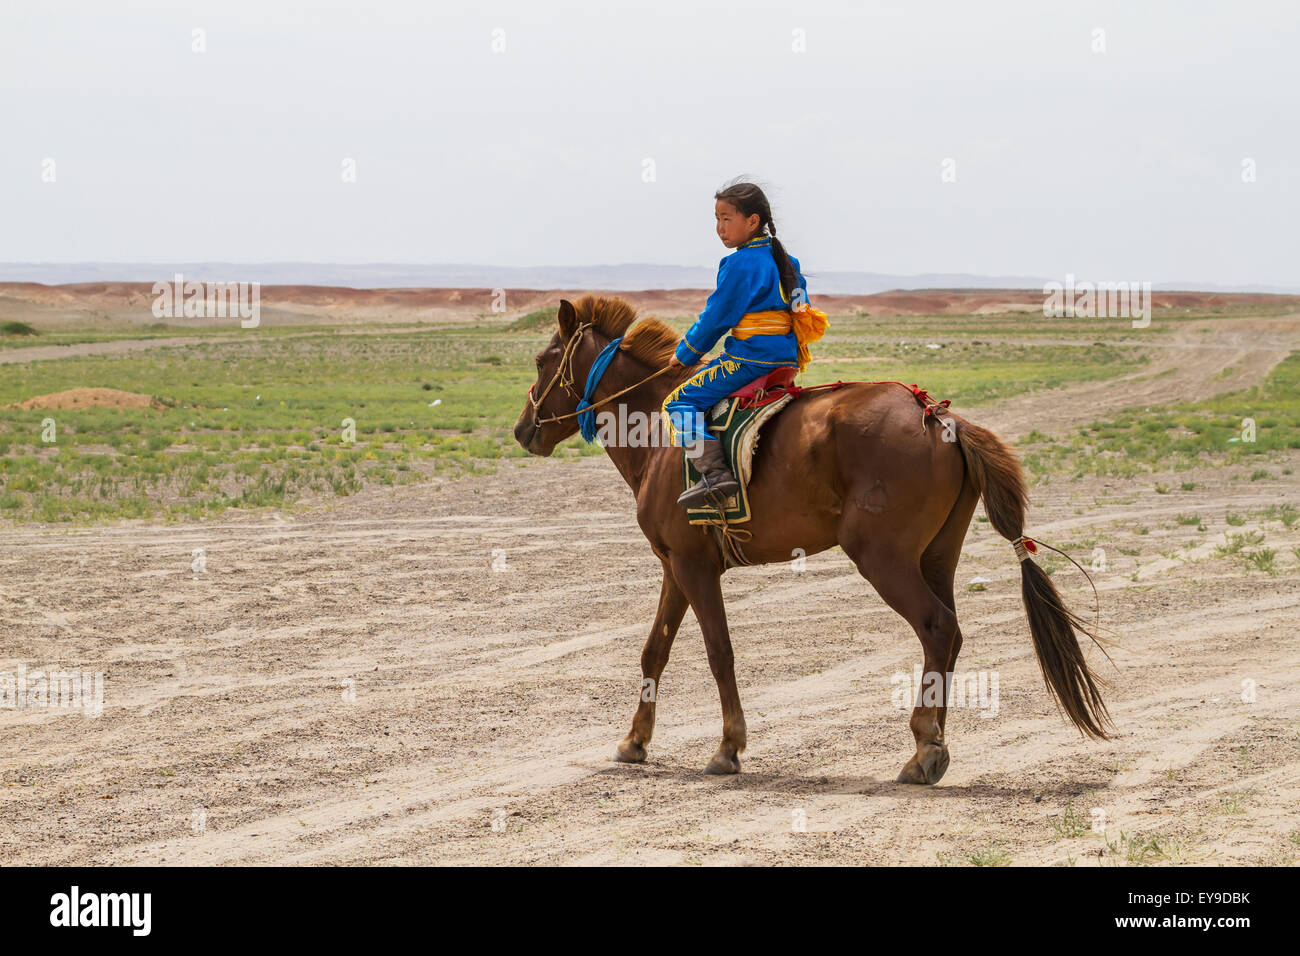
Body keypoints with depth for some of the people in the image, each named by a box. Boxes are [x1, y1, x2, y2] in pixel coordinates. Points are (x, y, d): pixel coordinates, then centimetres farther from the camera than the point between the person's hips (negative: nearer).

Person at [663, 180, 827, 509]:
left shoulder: (741, 264, -13)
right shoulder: (786, 261, 14)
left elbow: (716, 318, -10)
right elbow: (801, 312, 22)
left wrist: (686, 355, 5)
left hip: (750, 359, -10)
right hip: (786, 356, 10)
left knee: (679, 402, -9)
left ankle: (715, 472, -23)